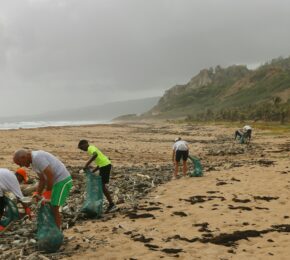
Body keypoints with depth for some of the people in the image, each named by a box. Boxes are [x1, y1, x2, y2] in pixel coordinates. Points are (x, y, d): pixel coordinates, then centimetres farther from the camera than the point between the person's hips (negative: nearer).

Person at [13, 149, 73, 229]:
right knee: (51, 207, 12)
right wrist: (38, 194, 6)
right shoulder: (33, 161, 12)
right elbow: (42, 179, 15)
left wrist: (48, 192, -14)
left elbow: (50, 175, -24)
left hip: (63, 180, -10)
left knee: (54, 208, -7)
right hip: (57, 181, 10)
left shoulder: (37, 157, -20)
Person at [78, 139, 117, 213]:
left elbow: (95, 155, -31)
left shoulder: (91, 148, -6)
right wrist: (92, 172, 17)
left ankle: (112, 205, -3)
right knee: (101, 185, 15)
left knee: (102, 185, -5)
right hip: (105, 165, 10)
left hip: (105, 165, -10)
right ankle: (111, 205, 19)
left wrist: (87, 164, -31)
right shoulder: (92, 148, 24)